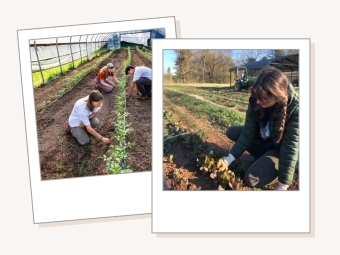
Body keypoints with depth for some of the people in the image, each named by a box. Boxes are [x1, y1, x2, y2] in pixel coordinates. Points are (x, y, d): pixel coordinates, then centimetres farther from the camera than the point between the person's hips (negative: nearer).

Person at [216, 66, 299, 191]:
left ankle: (294, 168, 3)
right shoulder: (256, 101, -19)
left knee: (251, 178, -21)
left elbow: (290, 147, -32)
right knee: (232, 132, -2)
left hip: (284, 149, -6)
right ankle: (264, 158, 5)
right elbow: (248, 132, -14)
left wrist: (282, 186, -30)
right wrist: (229, 159, -20)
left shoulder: (295, 109, -34)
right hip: (265, 141, 6)